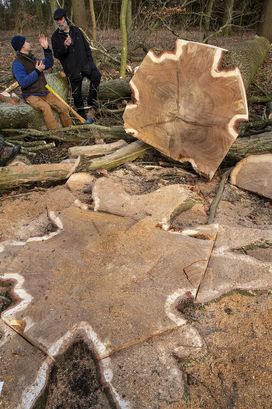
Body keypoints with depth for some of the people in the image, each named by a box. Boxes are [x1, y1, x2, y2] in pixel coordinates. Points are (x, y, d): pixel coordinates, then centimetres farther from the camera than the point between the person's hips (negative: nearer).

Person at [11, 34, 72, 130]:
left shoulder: (32, 58, 15)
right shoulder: (17, 63, -9)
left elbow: (49, 63, 24)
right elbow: (23, 82, -22)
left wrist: (46, 49, 12)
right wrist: (37, 71, -20)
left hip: (44, 92, 7)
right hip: (31, 95, -7)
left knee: (63, 107, -11)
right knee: (46, 107, -35)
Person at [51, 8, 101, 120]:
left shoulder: (76, 30, 8)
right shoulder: (55, 36, -1)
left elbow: (86, 46, 13)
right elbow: (57, 55, -6)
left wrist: (90, 61, 5)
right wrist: (65, 47, -25)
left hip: (85, 63, 3)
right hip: (72, 69, -2)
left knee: (96, 76, -18)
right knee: (76, 92, 2)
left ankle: (91, 99, 2)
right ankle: (81, 114, 18)